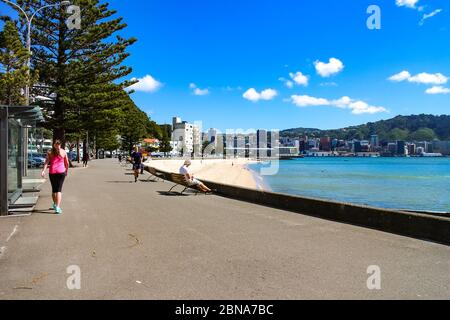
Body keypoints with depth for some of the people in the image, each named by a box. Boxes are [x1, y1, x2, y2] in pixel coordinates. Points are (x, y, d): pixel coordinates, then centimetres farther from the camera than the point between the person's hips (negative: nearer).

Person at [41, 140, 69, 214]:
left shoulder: (50, 152, 4)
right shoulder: (63, 152, 3)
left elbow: (46, 162, -8)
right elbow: (67, 163, 8)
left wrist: (43, 171, -14)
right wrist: (67, 171, 22)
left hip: (52, 172, 2)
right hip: (61, 172, -2)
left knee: (54, 189, 17)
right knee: (59, 190, -4)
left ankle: (55, 204, 34)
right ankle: (57, 207, -15)